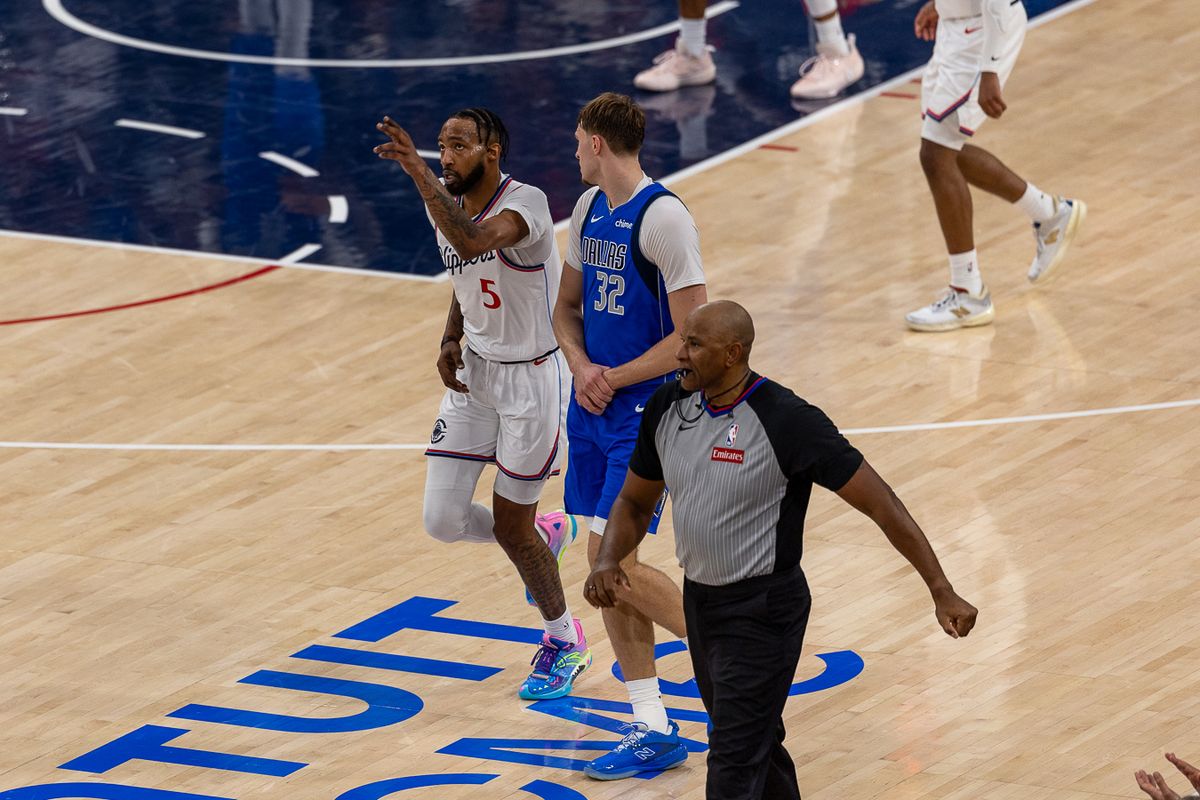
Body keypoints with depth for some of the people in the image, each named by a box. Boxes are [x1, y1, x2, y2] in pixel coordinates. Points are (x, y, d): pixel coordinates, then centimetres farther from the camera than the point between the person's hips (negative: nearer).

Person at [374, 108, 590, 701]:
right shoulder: (446, 207, 0)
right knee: (443, 521, 1)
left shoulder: (525, 203, -24)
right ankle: (545, 535, 33)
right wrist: (451, 341, 1)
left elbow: (473, 242, -46)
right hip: (474, 375, 7)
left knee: (510, 528, 2)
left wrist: (419, 173, -47)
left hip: (531, 380, -7)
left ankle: (565, 644, 27)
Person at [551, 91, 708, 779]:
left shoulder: (663, 217, -16)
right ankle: (656, 733, 11)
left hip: (647, 412, -8)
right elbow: (568, 306, 19)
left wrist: (615, 379, -13)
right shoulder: (590, 208, 10)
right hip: (596, 408, 8)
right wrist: (582, 367, -1)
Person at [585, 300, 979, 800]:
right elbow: (635, 501, 12)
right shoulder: (667, 408, -3)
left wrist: (942, 591, -22)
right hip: (699, 599, 7)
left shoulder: (787, 422, -23)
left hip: (763, 611, -7)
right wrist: (607, 561, -9)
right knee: (757, 743, 24)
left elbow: (880, 504, -20)